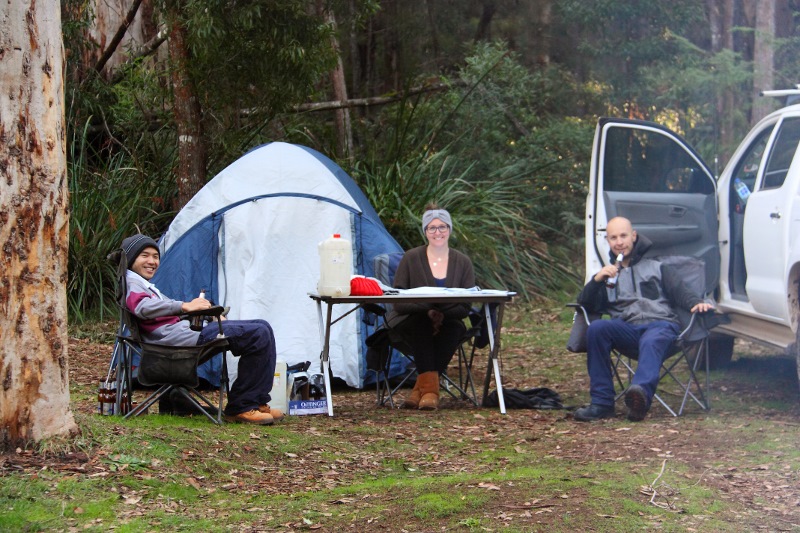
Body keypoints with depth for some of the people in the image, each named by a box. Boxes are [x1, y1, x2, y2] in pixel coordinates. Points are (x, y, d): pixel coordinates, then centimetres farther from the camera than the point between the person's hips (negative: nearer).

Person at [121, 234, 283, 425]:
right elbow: (142, 308, -20)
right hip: (176, 335, -11)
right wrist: (185, 306, -23)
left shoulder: (146, 285, 34)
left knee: (262, 328, 7)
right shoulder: (131, 281, 0)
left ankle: (258, 402, 3)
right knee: (258, 335, -17)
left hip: (188, 329, 11)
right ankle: (240, 407, -12)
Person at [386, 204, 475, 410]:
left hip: (447, 325, 2)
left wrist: (443, 314, -23)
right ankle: (430, 386, -40)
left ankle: (421, 388, -30)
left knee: (455, 328, -33)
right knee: (422, 323, -36)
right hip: (410, 322, -2)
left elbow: (466, 306, -2)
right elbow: (398, 301, -8)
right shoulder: (411, 258, -3)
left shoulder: (462, 262, 3)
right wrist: (428, 310, -25)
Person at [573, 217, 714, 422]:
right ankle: (602, 403, -32)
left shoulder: (657, 267, 26)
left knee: (652, 341, -39)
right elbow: (586, 305, 16)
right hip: (627, 327, 2)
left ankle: (641, 393, -69)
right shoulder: (607, 274, 30)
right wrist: (596, 280, -3)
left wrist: (697, 303, -8)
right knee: (596, 328, -30)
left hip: (660, 323, -2)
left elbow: (681, 292, 14)